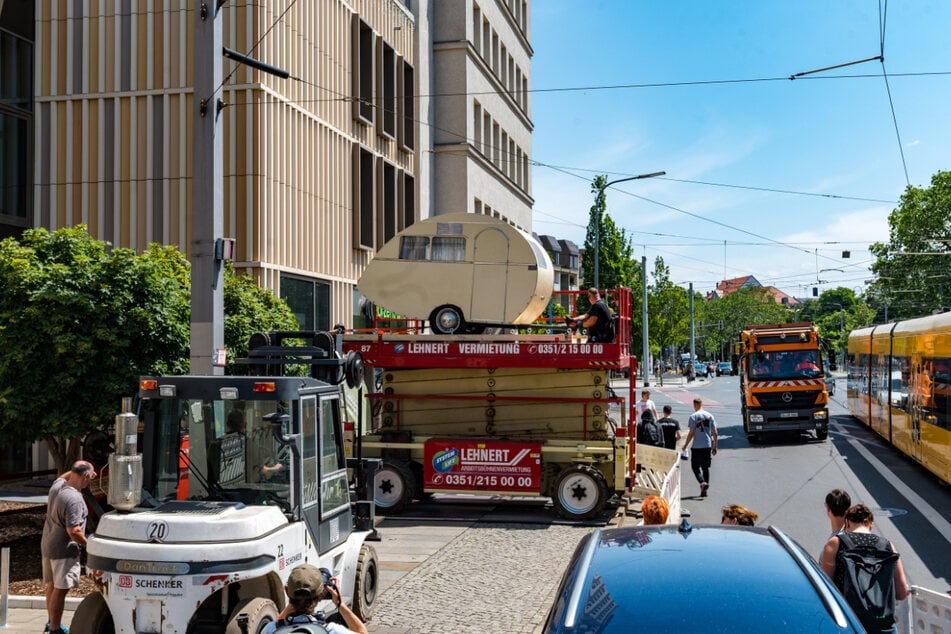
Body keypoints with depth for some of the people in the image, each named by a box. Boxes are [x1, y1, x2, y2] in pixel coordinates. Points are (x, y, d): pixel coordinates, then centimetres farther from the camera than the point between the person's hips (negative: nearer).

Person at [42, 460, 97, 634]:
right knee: (60, 589, -2)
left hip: (47, 546, 9)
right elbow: (73, 530, -28)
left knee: (52, 586, 18)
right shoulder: (75, 499, -26)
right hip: (64, 550, -9)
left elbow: (62, 477, 27)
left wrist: (75, 470, 17)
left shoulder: (56, 486, 0)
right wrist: (87, 543, -13)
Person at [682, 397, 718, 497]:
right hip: (708, 445, 5)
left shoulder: (693, 416, -9)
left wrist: (685, 445, -1)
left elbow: (691, 433, -11)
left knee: (695, 466, 5)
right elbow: (715, 433, 6)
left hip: (697, 446, -5)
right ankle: (704, 489, 13)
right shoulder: (710, 416, 6)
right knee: (706, 467, 13)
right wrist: (714, 447, 13)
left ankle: (702, 482, -19)